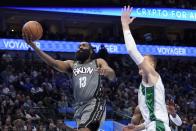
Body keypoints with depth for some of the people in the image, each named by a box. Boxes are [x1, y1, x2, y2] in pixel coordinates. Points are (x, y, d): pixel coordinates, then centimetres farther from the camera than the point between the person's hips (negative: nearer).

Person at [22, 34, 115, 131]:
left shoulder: (98, 62, 13)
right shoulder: (72, 65, 22)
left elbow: (112, 77, -4)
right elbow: (53, 63, 4)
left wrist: (107, 72, -31)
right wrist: (33, 45, -8)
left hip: (94, 103, -5)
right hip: (79, 106, 6)